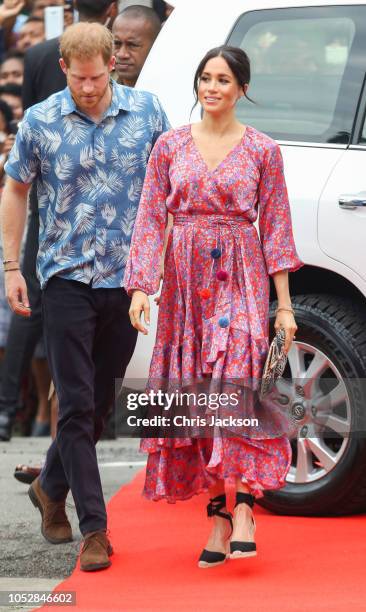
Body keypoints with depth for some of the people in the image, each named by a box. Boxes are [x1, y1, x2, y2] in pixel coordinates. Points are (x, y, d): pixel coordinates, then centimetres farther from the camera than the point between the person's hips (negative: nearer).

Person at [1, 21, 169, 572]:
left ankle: (51, 487, 34)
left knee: (101, 399, 12)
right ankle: (94, 528, -2)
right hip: (67, 275, -2)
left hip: (128, 277, 2)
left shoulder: (147, 112, 0)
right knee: (77, 405, -5)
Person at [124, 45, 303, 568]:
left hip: (240, 279, -3)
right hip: (185, 282, 3)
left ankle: (242, 508, -19)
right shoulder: (170, 146, 8)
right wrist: (140, 285, -4)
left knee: (235, 383, -19)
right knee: (194, 393, 2)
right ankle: (219, 516, 8)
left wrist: (284, 304, -1)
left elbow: (276, 226, 3)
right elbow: (150, 218, 6)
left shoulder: (263, 151, 3)